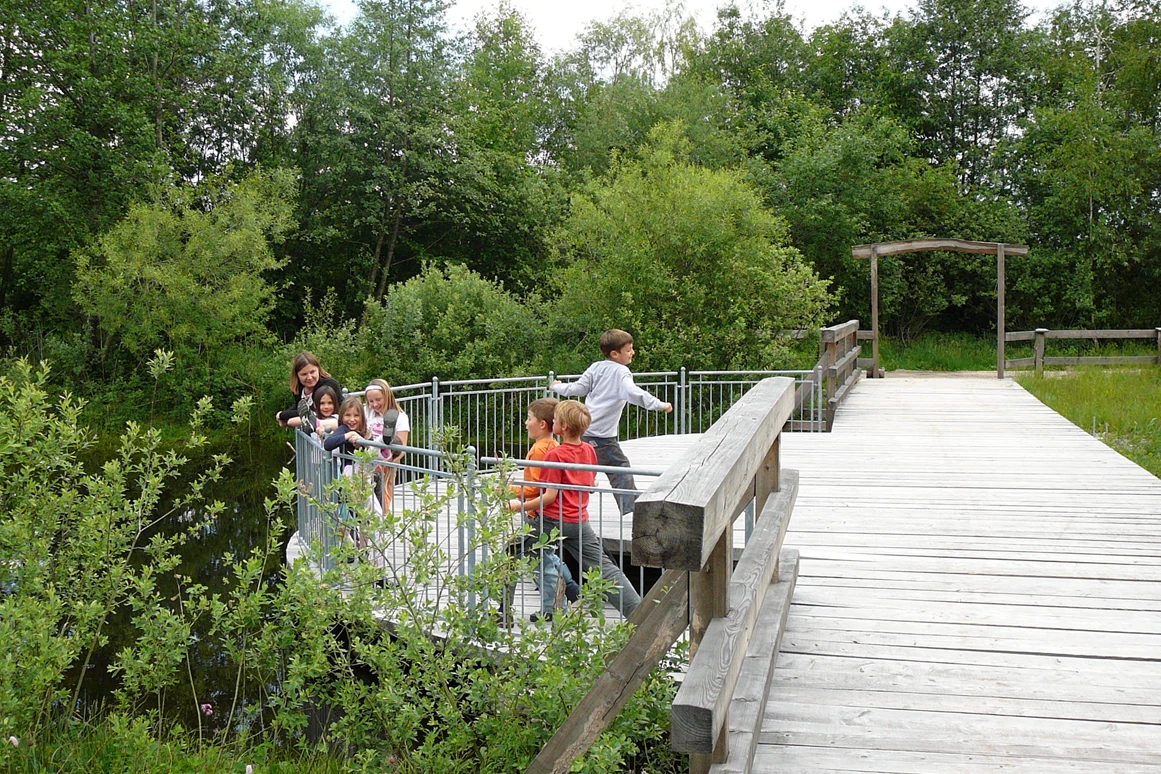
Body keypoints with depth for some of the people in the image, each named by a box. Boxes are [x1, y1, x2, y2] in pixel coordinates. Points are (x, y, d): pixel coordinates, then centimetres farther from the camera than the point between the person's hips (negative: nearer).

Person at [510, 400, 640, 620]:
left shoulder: (555, 455, -13)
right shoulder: (589, 450, 5)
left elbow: (549, 497, -16)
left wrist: (519, 506, -11)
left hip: (552, 520, -6)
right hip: (580, 521, 6)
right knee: (603, 567, 6)